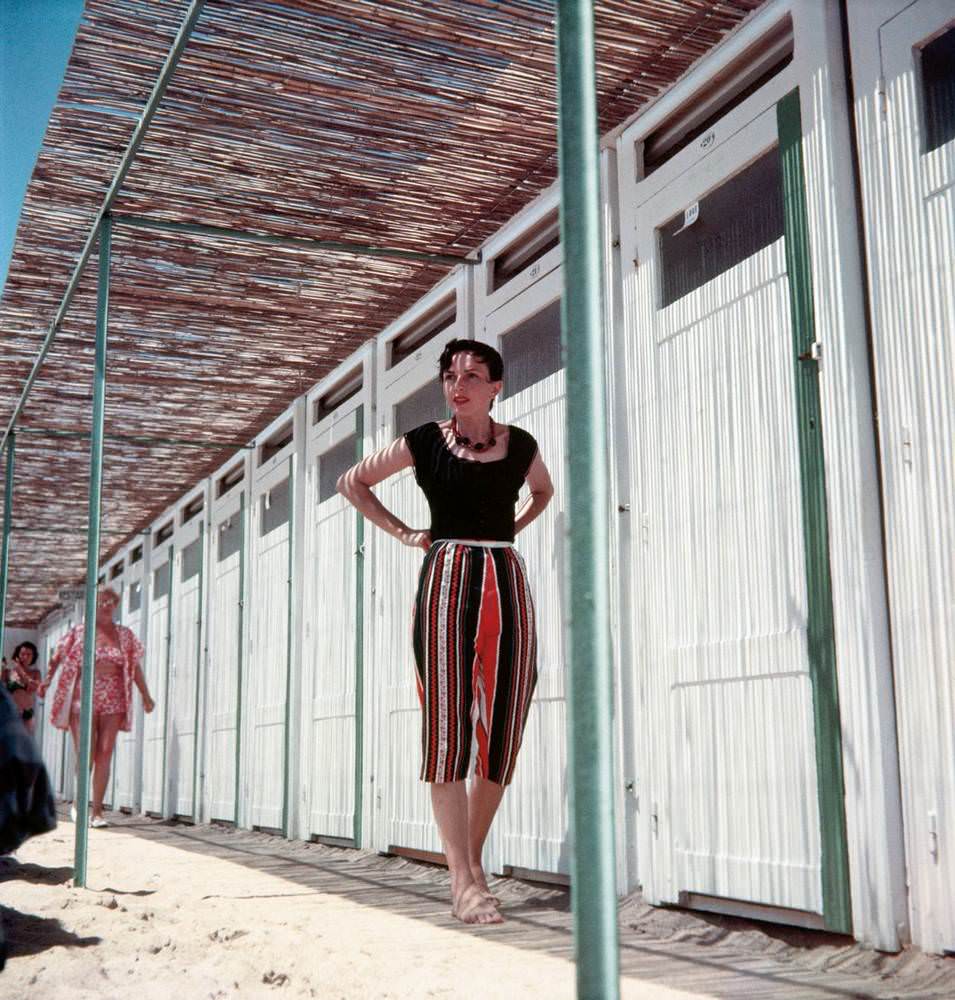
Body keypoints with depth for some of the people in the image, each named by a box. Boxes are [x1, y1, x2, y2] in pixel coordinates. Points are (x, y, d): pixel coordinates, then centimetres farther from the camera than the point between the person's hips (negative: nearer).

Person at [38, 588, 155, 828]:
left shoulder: (125, 635, 12)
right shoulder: (79, 632, 7)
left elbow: (135, 666, 12)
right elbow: (57, 656, 8)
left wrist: (145, 695, 7)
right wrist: (48, 678, -5)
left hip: (113, 702, 2)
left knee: (104, 754, -2)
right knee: (85, 754, -8)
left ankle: (97, 811, 3)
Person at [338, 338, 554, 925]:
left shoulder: (521, 445, 9)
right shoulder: (425, 442, 4)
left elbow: (544, 491, 32)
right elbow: (353, 483, 17)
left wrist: (512, 529, 15)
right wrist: (403, 532, 9)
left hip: (507, 580, 3)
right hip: (446, 578, -3)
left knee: (503, 731, 1)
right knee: (447, 729, -10)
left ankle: (470, 860, 16)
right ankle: (465, 881, -11)